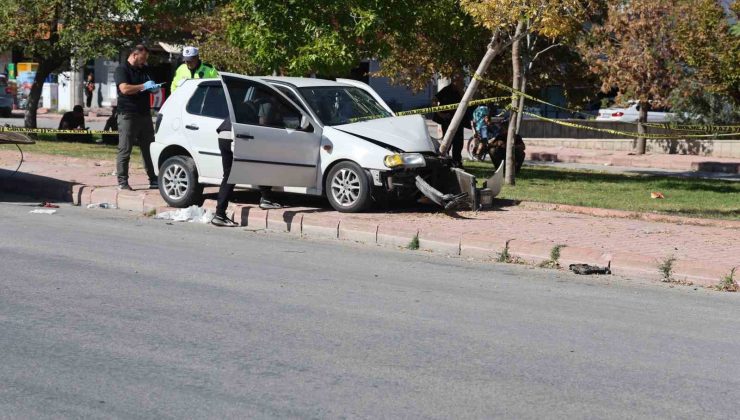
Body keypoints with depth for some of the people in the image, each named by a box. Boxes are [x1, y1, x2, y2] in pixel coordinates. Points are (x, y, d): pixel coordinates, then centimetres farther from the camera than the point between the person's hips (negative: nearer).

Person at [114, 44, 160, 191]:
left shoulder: (144, 70, 18)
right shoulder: (122, 70, -5)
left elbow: (150, 87, 29)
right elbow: (124, 89, -20)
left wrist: (154, 88, 6)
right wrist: (144, 86, -17)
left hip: (144, 114, 7)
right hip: (128, 115, -7)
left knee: (149, 149, 8)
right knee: (124, 150, -4)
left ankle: (153, 180, 12)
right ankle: (122, 182, -1)